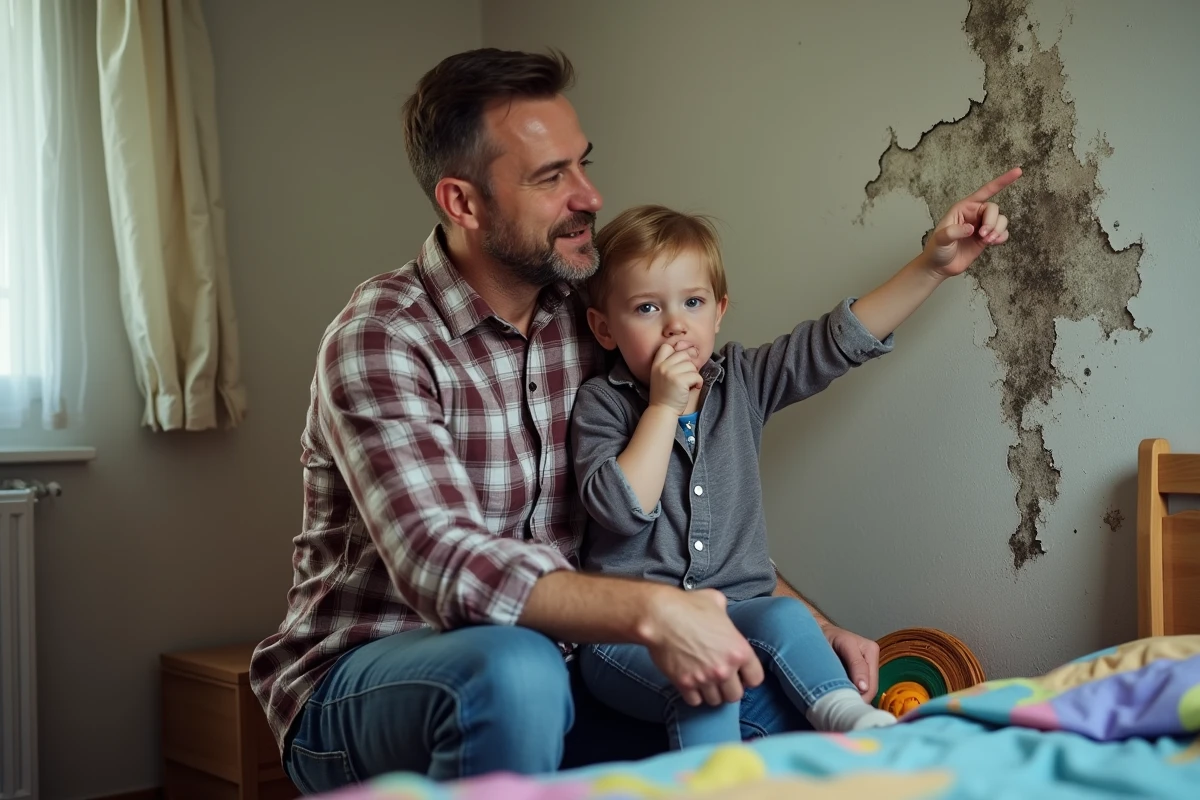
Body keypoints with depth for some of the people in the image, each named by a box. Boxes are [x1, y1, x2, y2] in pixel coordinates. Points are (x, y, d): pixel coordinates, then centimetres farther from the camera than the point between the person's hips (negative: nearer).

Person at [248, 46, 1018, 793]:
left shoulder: (589, 319, 1)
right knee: (516, 669, -37)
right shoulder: (382, 338, -19)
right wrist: (651, 610, -41)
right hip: (362, 677, -5)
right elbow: (443, 567, -31)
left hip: (547, 667, 5)